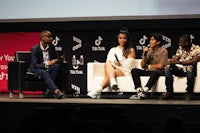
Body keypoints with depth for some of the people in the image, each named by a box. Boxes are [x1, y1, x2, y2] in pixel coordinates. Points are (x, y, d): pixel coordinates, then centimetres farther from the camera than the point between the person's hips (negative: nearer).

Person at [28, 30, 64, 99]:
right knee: (44, 72, -37)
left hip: (48, 68, 5)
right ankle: (55, 91, -50)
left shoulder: (51, 47, 3)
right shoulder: (35, 49, -13)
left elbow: (55, 58, 17)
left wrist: (54, 60, -8)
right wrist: (46, 65, -26)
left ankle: (49, 90, -30)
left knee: (57, 66, -26)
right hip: (36, 69, -5)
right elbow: (35, 65, -18)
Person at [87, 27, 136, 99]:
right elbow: (108, 61, 12)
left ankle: (98, 89, -54)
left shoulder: (131, 50, 15)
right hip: (112, 70, 3)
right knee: (107, 64, -34)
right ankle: (113, 82, -59)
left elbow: (128, 65, 3)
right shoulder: (112, 50, 27)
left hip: (125, 73, -3)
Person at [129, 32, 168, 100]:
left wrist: (149, 66, 1)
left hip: (158, 71, -5)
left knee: (155, 72, -40)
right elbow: (143, 66, 9)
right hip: (148, 71, 5)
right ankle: (139, 91, -35)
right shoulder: (149, 50, 12)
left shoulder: (163, 51, -2)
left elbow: (161, 66, -10)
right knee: (134, 70, -18)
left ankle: (144, 92, -46)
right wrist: (144, 54, -4)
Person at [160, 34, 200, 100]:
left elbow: (194, 61, -20)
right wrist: (171, 61, -24)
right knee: (168, 69, -20)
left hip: (190, 68, -5)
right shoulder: (180, 48, 7)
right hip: (180, 69, 5)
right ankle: (169, 92, -16)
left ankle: (189, 93, -24)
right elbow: (175, 59, 2)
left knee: (190, 68, -40)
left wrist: (179, 62, -27)